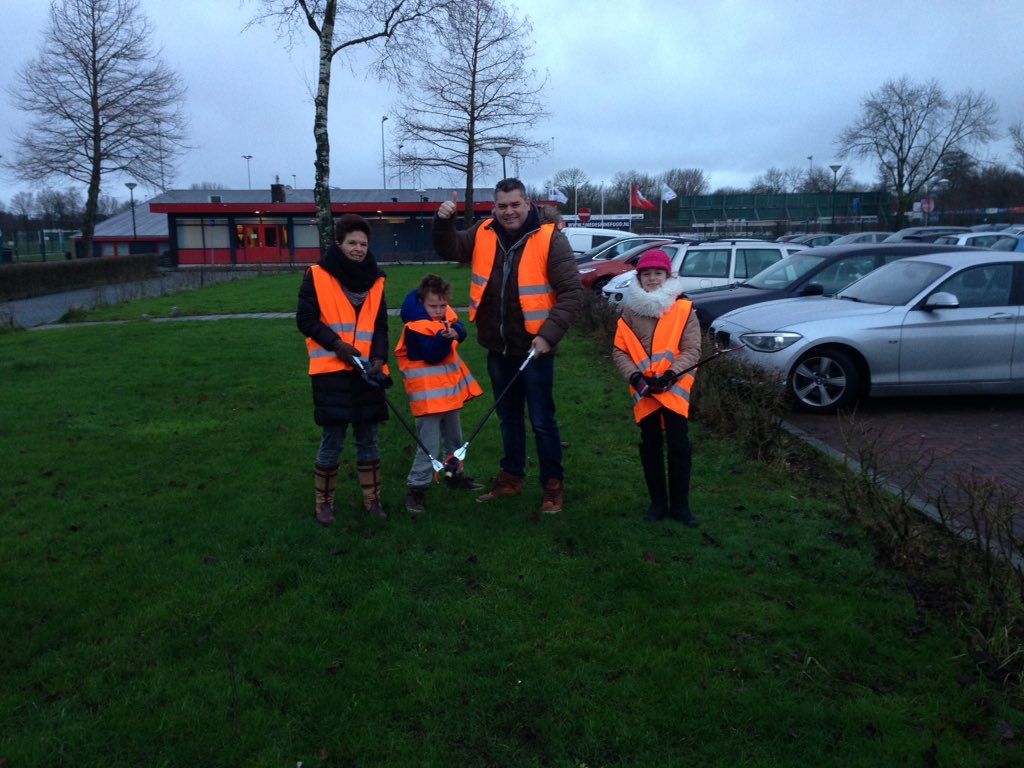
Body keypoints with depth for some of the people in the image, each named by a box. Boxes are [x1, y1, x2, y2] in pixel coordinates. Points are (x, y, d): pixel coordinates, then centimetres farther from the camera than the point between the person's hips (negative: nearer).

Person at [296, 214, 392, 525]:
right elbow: (305, 319, -4)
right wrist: (337, 344, -15)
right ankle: (324, 503, 17)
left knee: (368, 438, 9)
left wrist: (379, 358, -8)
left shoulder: (375, 280, 9)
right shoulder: (317, 275, -3)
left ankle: (372, 499, 23)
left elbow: (381, 325, 8)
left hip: (366, 371, 4)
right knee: (332, 441, 0)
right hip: (331, 371, -3)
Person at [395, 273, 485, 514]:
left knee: (454, 437, 23)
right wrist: (443, 339, -40)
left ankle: (455, 474, 41)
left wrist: (455, 331, -22)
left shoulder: (445, 314, 2)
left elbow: (461, 332, -1)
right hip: (428, 393, -8)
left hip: (450, 388, 8)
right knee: (429, 444, -10)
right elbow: (432, 355, -24)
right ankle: (416, 488, 1)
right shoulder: (416, 327, -19)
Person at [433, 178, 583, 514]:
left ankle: (553, 485, 22)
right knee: (508, 417, 19)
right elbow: (449, 250, 11)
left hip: (533, 348, -5)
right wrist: (443, 222, -10)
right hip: (498, 348, 5)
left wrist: (548, 335, -22)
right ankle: (511, 477, 35)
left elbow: (572, 292, -15)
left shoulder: (549, 239, -13)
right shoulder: (483, 234, 2)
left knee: (542, 422, 5)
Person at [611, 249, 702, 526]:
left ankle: (679, 504, 10)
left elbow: (691, 349, -6)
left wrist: (670, 374, -19)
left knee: (679, 444, -4)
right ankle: (658, 502, 21)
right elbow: (619, 350, 3)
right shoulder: (631, 310, 4)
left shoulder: (684, 309, -3)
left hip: (674, 387, -2)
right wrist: (634, 375, -13)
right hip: (643, 389, 2)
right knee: (650, 446, 9)